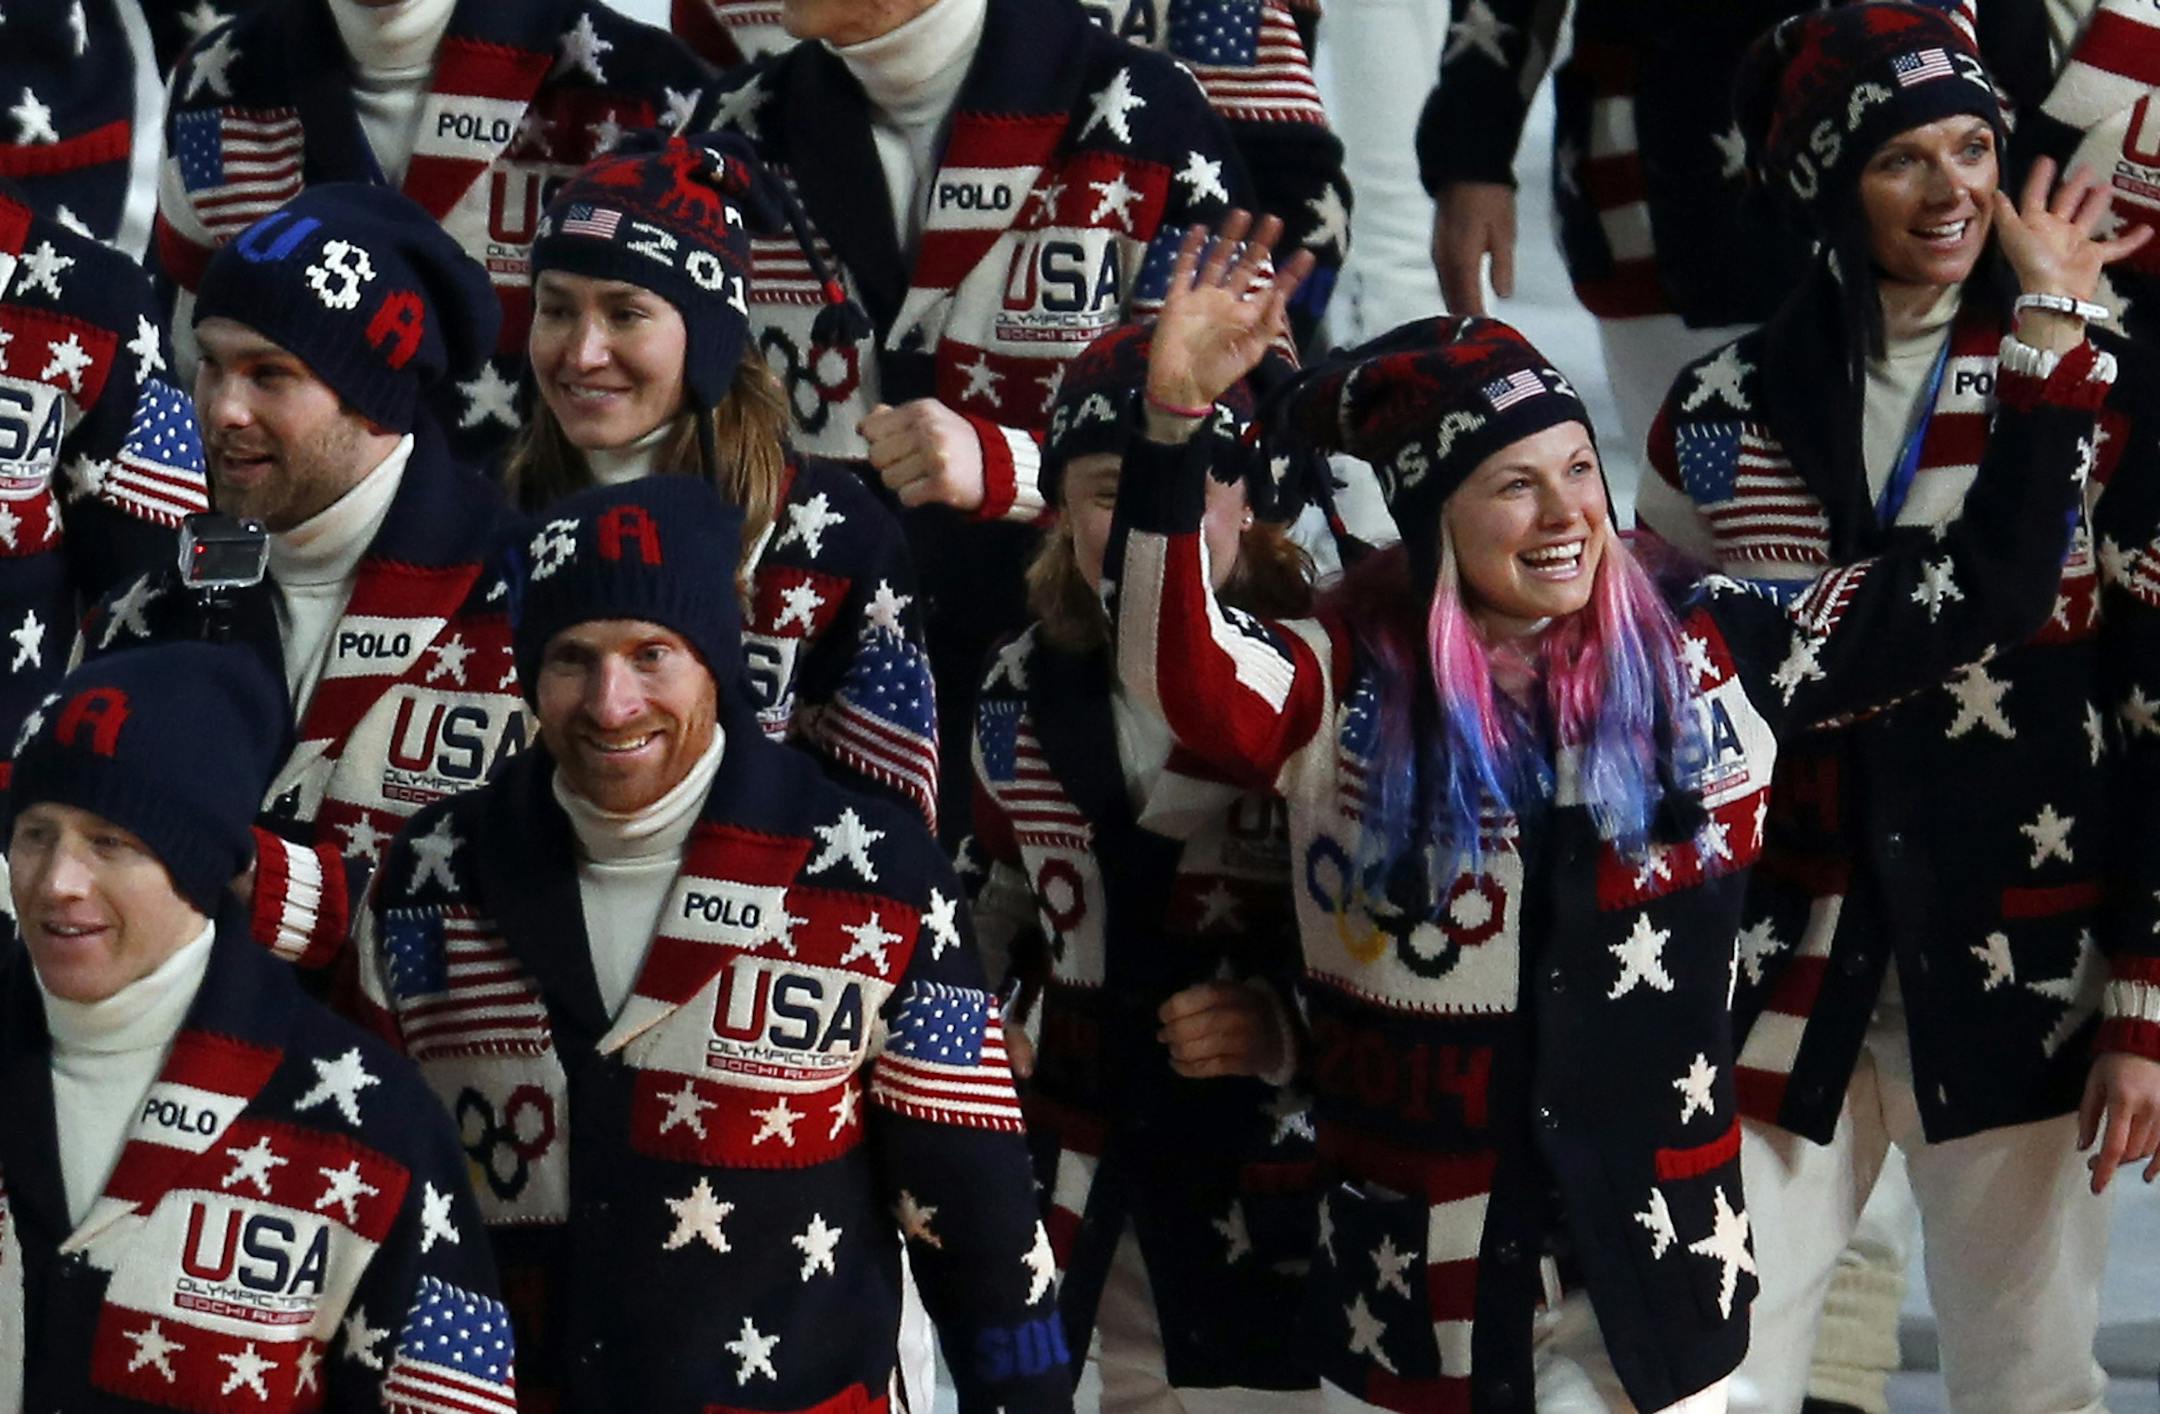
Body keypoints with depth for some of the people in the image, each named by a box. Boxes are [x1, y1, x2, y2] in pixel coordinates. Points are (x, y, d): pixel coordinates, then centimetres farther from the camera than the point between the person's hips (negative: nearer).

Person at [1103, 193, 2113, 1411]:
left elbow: (1985, 589, 9)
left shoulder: (1713, 665, 5)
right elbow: (1182, 672, -22)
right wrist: (1178, 421, -33)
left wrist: (2051, 336, 4)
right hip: (1422, 1259, -1)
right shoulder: (1352, 689, -2)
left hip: (1657, 1255, 1)